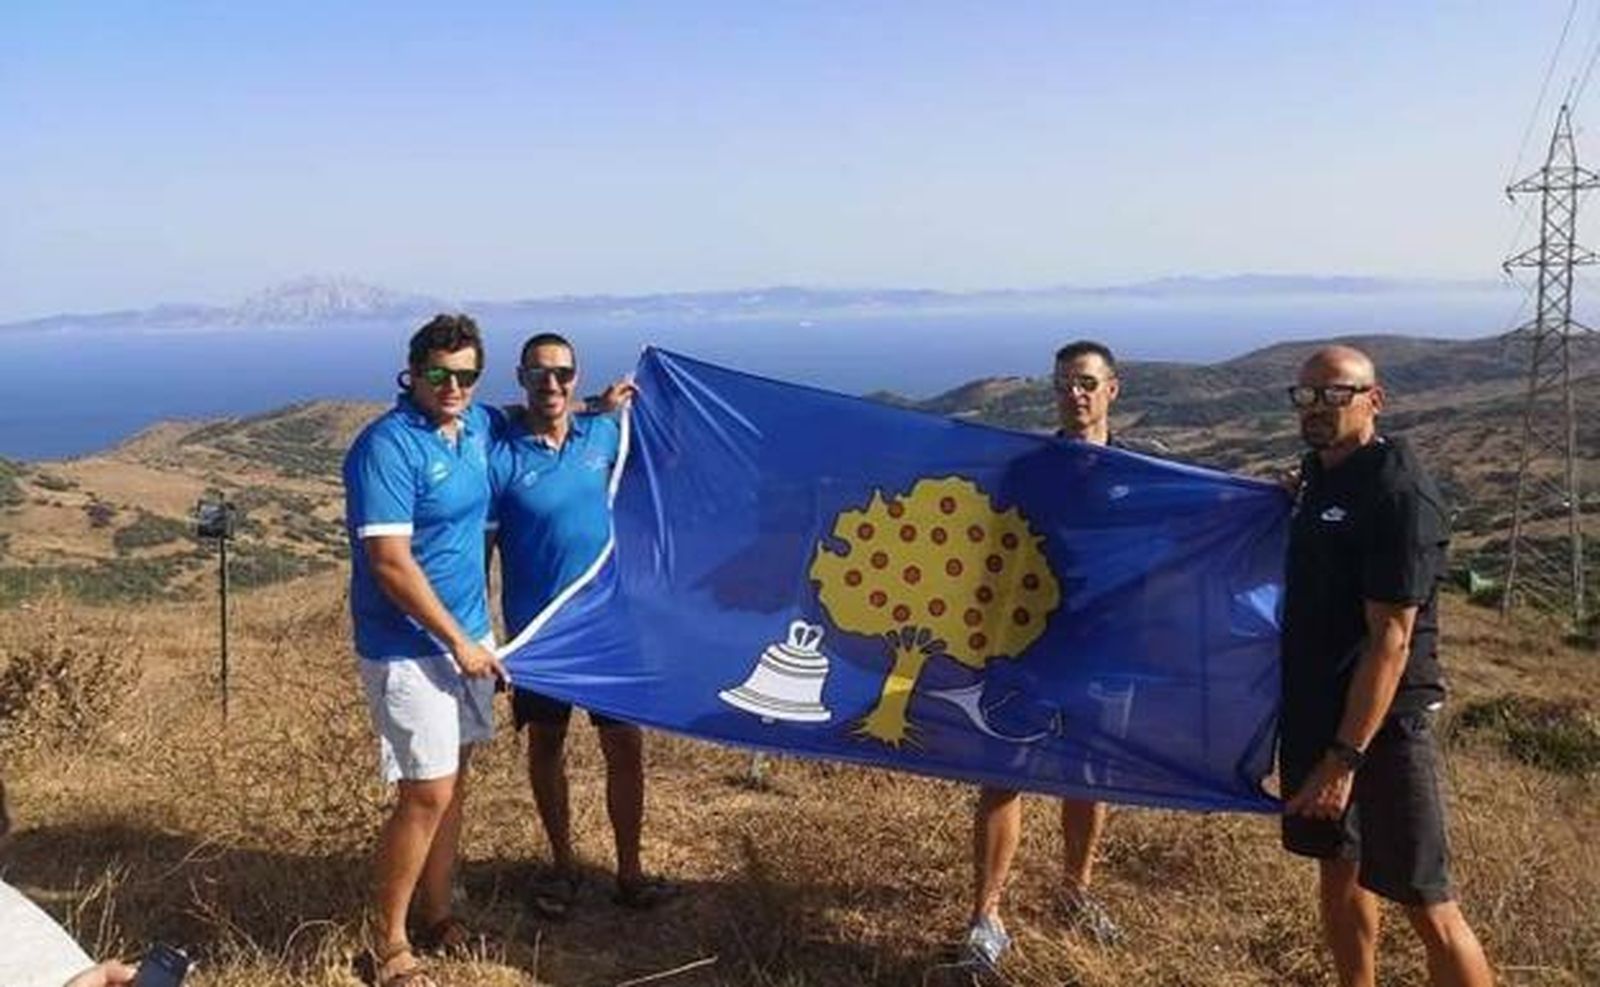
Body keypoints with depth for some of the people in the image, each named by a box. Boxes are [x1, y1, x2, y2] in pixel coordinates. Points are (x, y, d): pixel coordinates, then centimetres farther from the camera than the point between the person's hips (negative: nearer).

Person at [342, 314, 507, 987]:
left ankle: (437, 917, 30)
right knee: (427, 794, -6)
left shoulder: (478, 426, 5)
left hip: (467, 635, 8)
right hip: (408, 648, -8)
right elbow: (390, 563, -23)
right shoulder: (388, 446, -18)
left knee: (452, 784, 15)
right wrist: (459, 642, -19)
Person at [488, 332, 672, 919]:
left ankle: (629, 870, 20)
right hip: (537, 630, -2)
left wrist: (615, 406, 6)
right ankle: (562, 865, 31)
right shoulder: (501, 457, -12)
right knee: (546, 746, 13)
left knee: (625, 745, 4)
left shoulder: (601, 434, -1)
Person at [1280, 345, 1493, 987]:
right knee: (1336, 870, 18)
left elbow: (1391, 639, -22)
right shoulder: (1316, 474, 8)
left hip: (1382, 722, -8)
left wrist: (1346, 757, -24)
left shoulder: (1399, 494, -17)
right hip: (1312, 711, 8)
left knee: (1426, 906, -3)